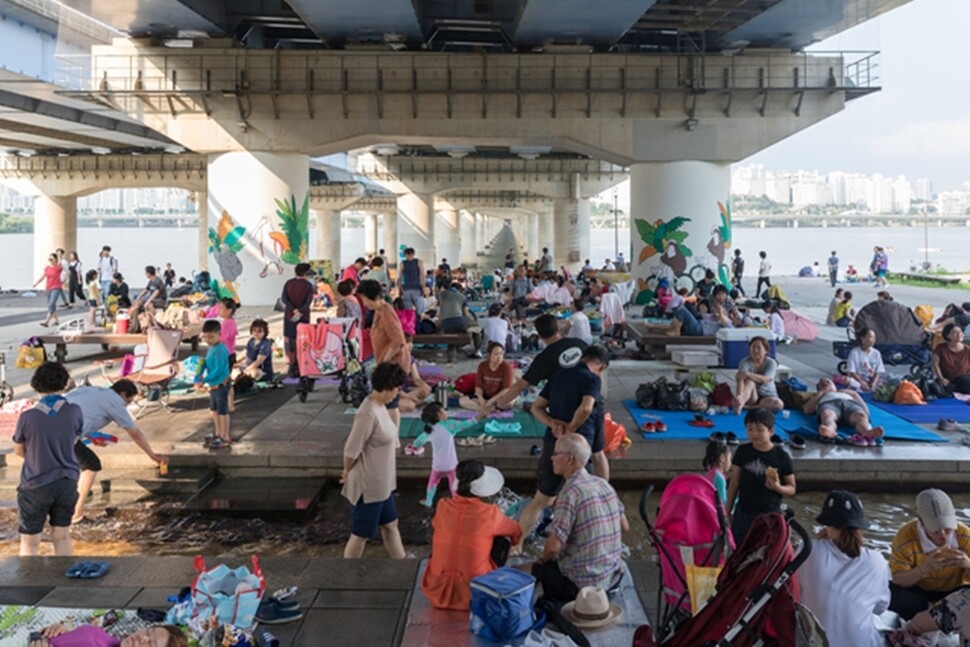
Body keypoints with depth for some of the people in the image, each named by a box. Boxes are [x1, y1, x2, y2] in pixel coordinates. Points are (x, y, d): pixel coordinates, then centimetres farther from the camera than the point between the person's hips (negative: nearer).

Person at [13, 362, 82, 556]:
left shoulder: (27, 417, -17)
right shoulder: (74, 412, -12)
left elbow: (19, 451, 0)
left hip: (36, 485, -2)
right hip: (67, 482, 2)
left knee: (29, 543, 12)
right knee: (62, 537, 17)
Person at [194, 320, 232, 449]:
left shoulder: (220, 350, -23)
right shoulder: (212, 348, 6)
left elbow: (218, 370, -26)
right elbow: (205, 364, 11)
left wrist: (204, 380, -24)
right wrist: (198, 379, 2)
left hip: (221, 384, -10)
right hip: (213, 384, 10)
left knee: (222, 410, 0)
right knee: (214, 409, 21)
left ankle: (225, 438, 11)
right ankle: (218, 433, 36)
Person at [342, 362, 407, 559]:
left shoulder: (380, 406, 3)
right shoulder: (368, 414, -28)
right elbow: (351, 451, -22)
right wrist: (347, 473, -5)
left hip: (381, 482, 9)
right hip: (369, 485, -9)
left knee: (390, 524, 22)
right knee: (360, 534, 7)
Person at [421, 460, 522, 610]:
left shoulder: (443, 506, -3)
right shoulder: (490, 513, -11)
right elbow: (516, 533, 9)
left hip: (437, 592, 3)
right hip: (472, 595, -3)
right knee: (503, 539, 12)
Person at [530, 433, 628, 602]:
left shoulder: (571, 491, -21)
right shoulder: (603, 484, 2)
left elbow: (553, 547, -22)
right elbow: (624, 526, 13)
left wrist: (542, 560, -1)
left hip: (582, 584, -8)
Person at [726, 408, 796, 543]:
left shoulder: (781, 456, -8)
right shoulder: (743, 452, -3)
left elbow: (792, 489, -1)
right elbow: (734, 482, 5)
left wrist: (778, 487, -23)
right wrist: (728, 510, 7)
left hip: (770, 514, -2)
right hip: (743, 512, 2)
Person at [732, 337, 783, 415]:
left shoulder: (771, 363, -8)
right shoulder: (745, 362, -11)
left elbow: (765, 379, -27)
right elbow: (740, 380, -29)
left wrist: (748, 374, -45)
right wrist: (739, 395, -51)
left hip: (767, 396, 1)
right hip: (751, 396, -1)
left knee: (779, 404, -32)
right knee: (750, 382, -33)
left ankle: (749, 407, -30)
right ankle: (740, 403, -59)